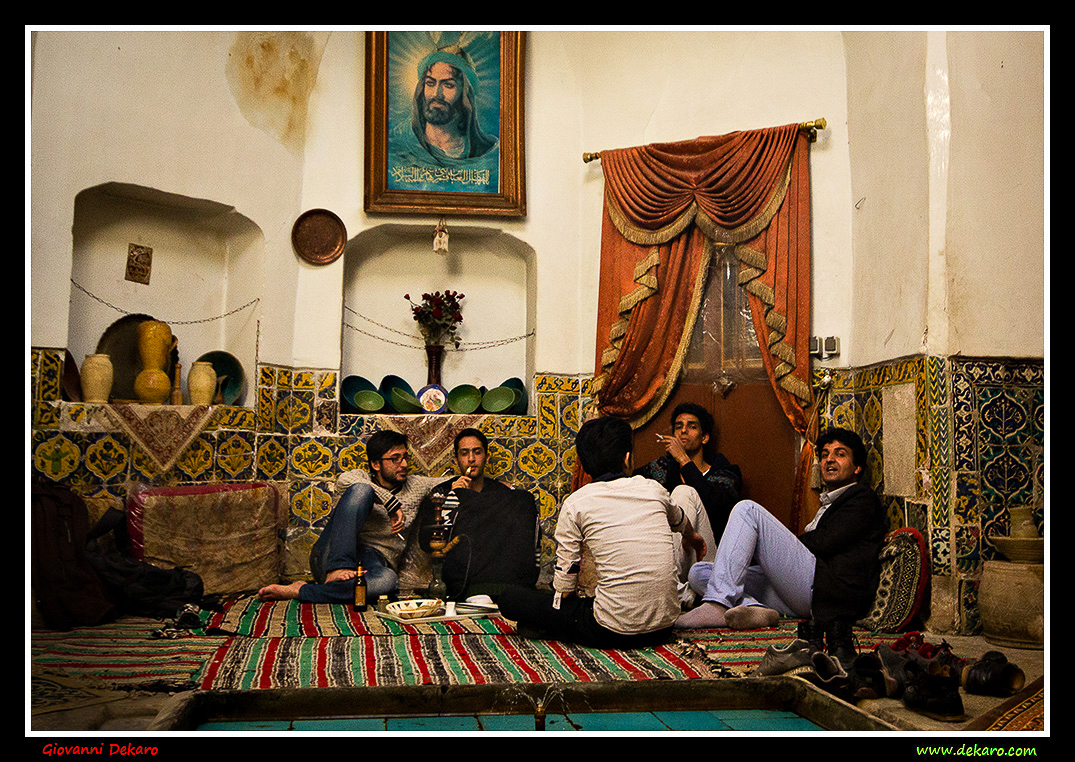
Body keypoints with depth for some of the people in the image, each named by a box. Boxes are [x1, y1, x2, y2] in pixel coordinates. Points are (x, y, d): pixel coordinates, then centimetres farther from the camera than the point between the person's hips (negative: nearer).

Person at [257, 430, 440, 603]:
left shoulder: (416, 486, 22)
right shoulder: (360, 478, 13)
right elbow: (345, 480, -11)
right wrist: (392, 505, -16)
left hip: (374, 561, 1)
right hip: (332, 557, -1)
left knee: (388, 580, -40)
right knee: (361, 490, -24)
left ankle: (299, 591, -31)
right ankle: (338, 569, -34)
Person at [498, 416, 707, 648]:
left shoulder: (575, 504, -5)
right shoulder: (652, 489, 6)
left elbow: (564, 589, -2)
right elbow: (681, 523, 32)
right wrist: (694, 538, 56)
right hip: (663, 629, 4)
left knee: (510, 597, 7)